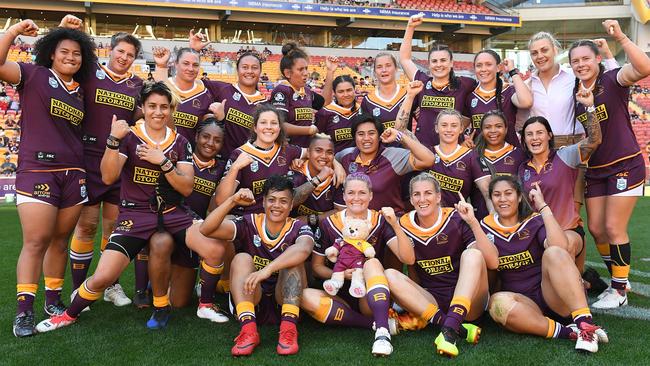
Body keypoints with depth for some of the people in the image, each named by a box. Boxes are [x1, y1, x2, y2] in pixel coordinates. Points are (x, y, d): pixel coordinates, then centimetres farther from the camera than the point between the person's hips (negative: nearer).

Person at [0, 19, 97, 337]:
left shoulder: (80, 92, 16)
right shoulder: (34, 75, 1)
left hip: (73, 174, 5)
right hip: (37, 171, -5)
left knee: (60, 240, 10)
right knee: (36, 242, -8)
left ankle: (53, 302, 21)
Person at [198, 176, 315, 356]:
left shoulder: (298, 228, -6)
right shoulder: (249, 223, -2)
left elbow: (303, 249, -32)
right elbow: (206, 229, -15)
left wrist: (267, 269, -46)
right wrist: (232, 201, -27)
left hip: (285, 301, -1)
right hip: (251, 299, 1)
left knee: (293, 260, -23)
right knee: (242, 258, -22)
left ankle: (289, 327, -35)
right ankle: (248, 328, -39)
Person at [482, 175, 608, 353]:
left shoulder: (535, 222, 1)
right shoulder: (486, 227, 7)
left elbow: (560, 247, -22)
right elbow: (492, 262, -14)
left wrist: (543, 207, -17)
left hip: (554, 299, -1)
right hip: (521, 302, 1)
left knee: (554, 253, -29)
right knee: (498, 302, -33)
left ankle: (585, 323, -38)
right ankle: (569, 333, -34)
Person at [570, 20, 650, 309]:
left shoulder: (612, 81, -11)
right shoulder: (574, 93, 6)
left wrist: (620, 37, -40)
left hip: (625, 166, -6)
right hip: (594, 171, 6)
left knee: (614, 228, -6)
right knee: (596, 228, 8)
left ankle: (620, 291, 9)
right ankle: (616, 281, 27)